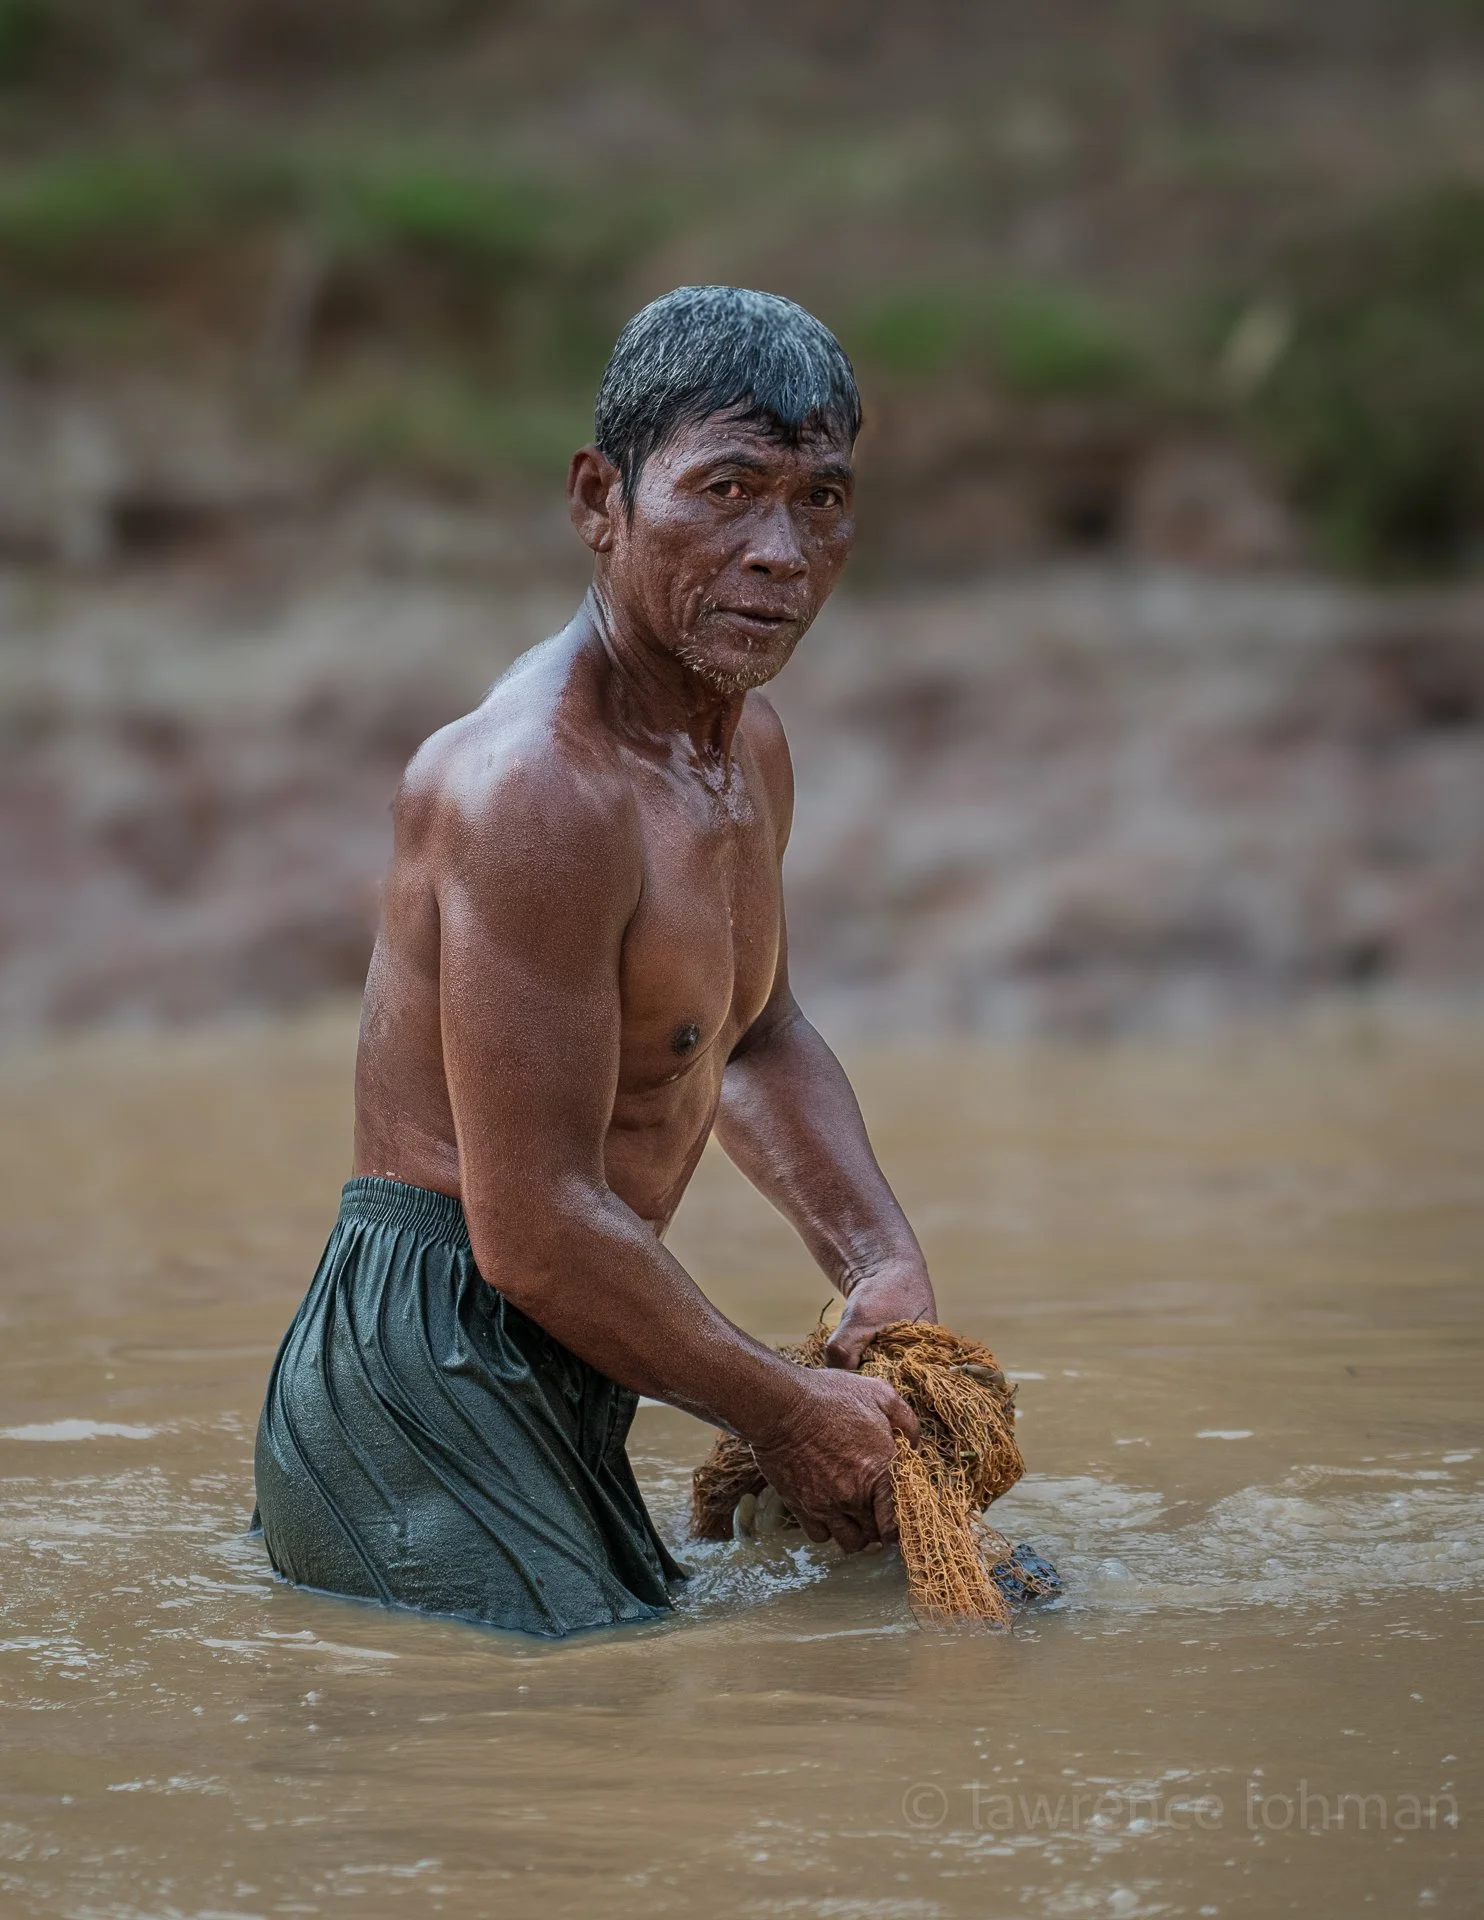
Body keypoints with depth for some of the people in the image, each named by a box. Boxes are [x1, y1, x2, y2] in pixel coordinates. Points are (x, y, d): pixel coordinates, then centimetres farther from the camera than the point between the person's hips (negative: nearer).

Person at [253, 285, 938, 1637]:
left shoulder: (748, 746, 11)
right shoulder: (530, 788, -22)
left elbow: (757, 1040, 30)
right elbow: (537, 1232, -24)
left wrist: (884, 1260, 13)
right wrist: (791, 1415, -13)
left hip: (550, 1393, 10)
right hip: (428, 1385, -10)